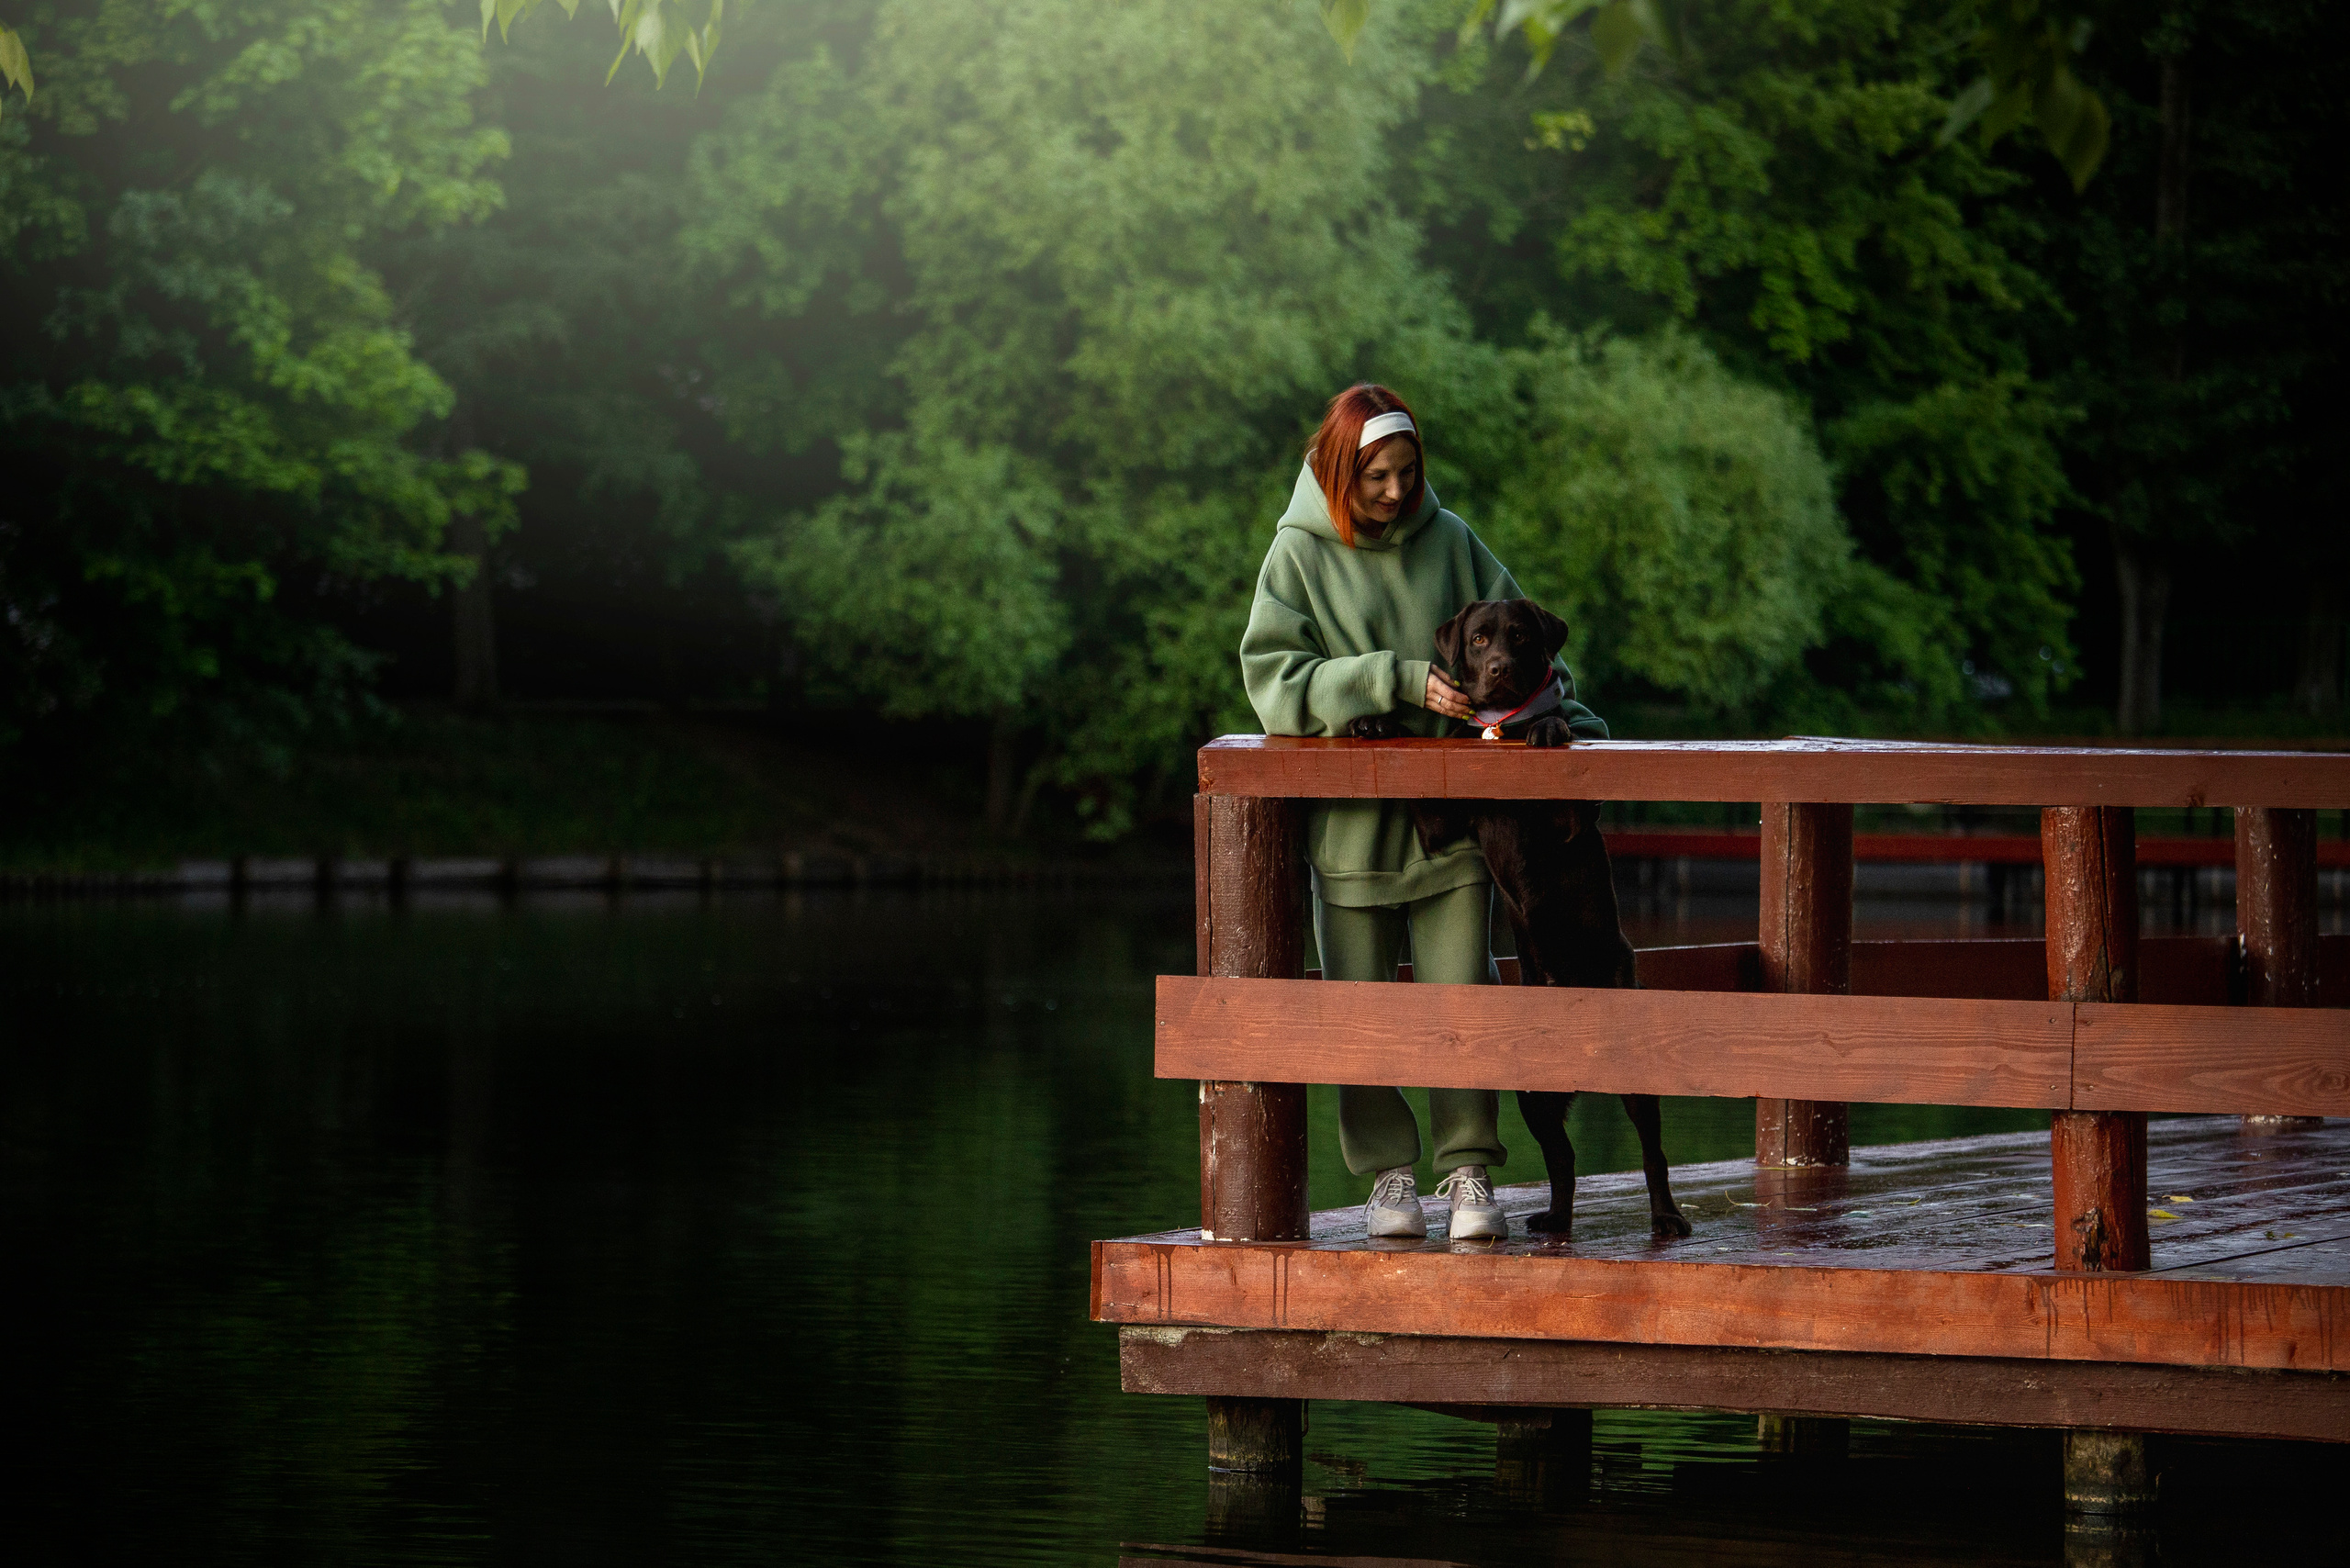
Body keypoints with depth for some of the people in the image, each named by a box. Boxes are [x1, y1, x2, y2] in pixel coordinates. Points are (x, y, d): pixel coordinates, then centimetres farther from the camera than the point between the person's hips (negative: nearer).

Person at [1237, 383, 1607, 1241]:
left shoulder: (1448, 541, 5)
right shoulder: (1300, 554, -2)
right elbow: (1275, 681, -10)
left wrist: (1564, 711, -6)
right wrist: (1397, 680, -20)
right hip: (1349, 813, -1)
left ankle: (1469, 1171, 4)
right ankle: (1388, 1173, 15)